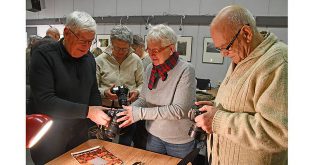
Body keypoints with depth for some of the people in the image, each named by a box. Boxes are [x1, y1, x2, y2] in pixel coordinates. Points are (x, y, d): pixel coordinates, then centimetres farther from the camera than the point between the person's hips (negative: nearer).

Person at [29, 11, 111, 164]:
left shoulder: (89, 58, 2)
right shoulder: (43, 55, -18)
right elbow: (45, 100, -26)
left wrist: (99, 117, -7)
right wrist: (87, 111, -28)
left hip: (80, 134, 6)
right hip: (48, 137, -5)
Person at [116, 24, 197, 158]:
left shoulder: (185, 70, -21)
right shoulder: (150, 69, -3)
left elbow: (179, 110, -27)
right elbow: (143, 99, 4)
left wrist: (140, 113, -28)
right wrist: (129, 110, -16)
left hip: (180, 141, -4)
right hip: (154, 135, 5)